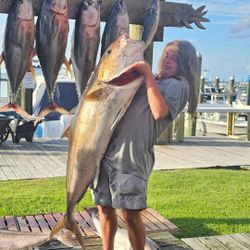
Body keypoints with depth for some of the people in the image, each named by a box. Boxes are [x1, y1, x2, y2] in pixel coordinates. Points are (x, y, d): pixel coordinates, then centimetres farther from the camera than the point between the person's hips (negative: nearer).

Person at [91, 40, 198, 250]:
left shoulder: (178, 84, 1)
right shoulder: (144, 79, 23)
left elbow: (159, 112, -17)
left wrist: (148, 75, -10)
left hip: (133, 155, -6)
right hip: (108, 150, 7)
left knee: (131, 214, -3)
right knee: (105, 208, 11)